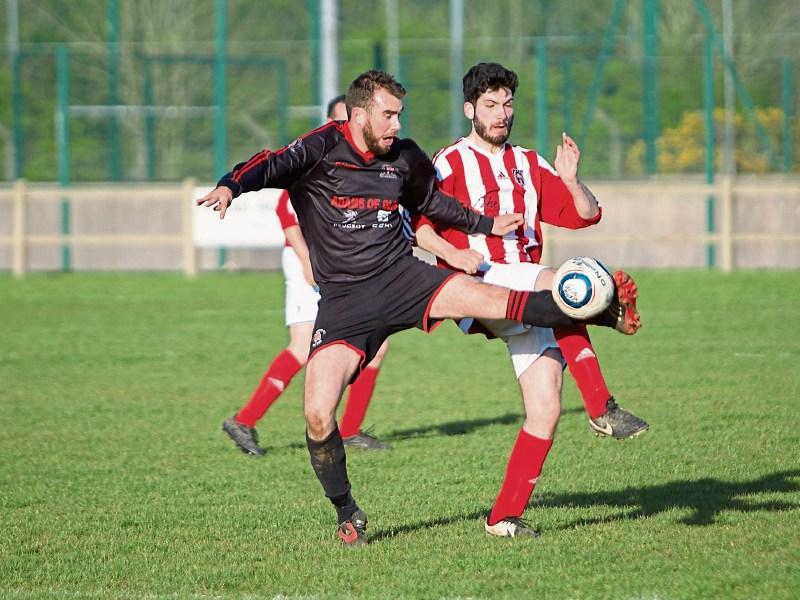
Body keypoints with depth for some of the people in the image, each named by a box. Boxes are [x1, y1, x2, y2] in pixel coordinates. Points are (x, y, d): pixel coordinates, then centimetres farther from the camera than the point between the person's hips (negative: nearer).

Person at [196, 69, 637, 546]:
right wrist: (231, 186, -46)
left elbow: (430, 201, 27)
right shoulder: (321, 150, -9)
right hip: (344, 303, -2)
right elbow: (271, 166, -26)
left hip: (402, 276, 2)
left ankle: (609, 316, -21)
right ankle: (347, 515, 9)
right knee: (318, 416, -12)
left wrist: (486, 225, 27)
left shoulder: (405, 159, 7)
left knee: (486, 298, -23)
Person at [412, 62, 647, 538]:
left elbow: (585, 214, 16)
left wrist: (570, 180, -4)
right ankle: (601, 408, -36)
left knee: (546, 410, -7)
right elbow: (417, 223, -5)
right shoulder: (452, 163, 4)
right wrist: (452, 254, -22)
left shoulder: (528, 165, 20)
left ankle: (506, 517, -2)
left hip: (527, 294, 6)